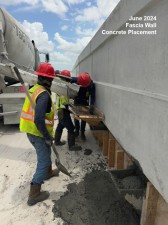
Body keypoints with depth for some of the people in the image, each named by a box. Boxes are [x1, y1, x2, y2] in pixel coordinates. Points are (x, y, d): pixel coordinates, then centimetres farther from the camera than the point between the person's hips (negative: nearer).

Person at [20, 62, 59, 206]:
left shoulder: (34, 89, 4)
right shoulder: (44, 94, -24)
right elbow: (39, 120, -31)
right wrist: (48, 137, -21)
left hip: (30, 131, 9)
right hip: (38, 133, -9)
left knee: (45, 154, 29)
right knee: (44, 161, 5)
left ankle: (48, 172, 54)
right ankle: (34, 194, 16)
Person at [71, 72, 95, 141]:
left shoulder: (92, 84, -27)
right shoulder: (75, 80, -26)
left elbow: (92, 96, -29)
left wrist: (91, 104, -43)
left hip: (85, 102, -1)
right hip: (77, 101, 1)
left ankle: (82, 132, 16)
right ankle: (77, 131, 27)